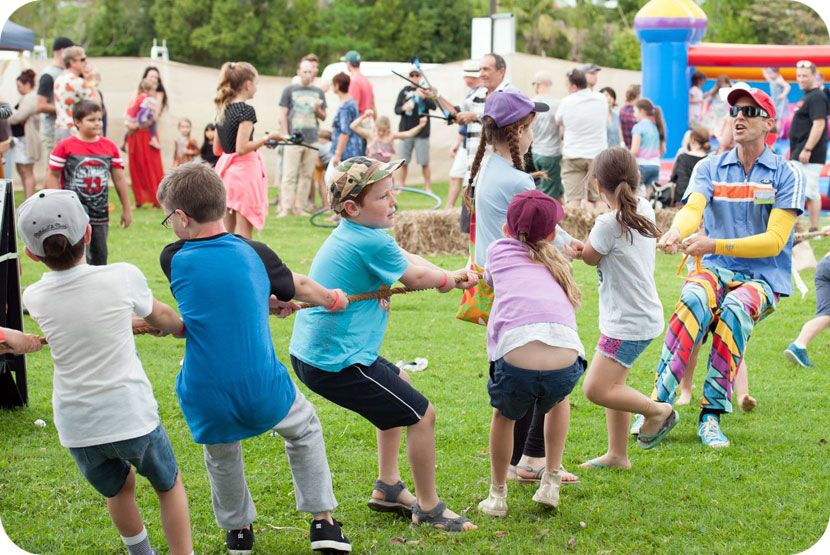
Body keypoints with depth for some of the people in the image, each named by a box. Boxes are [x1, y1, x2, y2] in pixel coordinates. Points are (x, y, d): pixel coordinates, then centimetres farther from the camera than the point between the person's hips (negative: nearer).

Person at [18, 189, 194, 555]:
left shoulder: (34, 298, -6)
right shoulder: (124, 277, -12)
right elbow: (162, 318, 9)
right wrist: (185, 328, 32)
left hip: (77, 429, 3)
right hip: (133, 417, -2)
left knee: (118, 487, 30)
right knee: (168, 485, 23)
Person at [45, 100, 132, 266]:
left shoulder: (110, 147, 6)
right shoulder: (65, 147, -7)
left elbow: (119, 179, 10)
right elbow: (52, 177, -4)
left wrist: (126, 209, 12)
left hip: (101, 214, 5)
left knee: (100, 257, 12)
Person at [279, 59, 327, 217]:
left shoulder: (318, 92, 13)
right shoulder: (290, 90, 4)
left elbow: (323, 117, 17)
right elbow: (283, 115, 2)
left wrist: (317, 109, -6)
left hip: (312, 140, 4)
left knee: (307, 175, 4)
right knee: (289, 175, -7)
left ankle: (299, 208, 9)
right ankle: (285, 208, -7)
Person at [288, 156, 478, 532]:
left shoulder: (348, 234, 11)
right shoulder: (372, 242, -20)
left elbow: (404, 259, 21)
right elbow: (414, 278, -4)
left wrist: (448, 277, 12)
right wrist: (449, 279, 15)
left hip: (309, 352, 11)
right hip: (337, 363, -11)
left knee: (399, 384, 32)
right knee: (421, 415, -3)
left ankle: (388, 488, 37)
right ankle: (428, 508, 12)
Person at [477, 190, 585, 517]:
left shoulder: (499, 250, 25)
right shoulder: (558, 263, 29)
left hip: (516, 365, -1)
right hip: (566, 365, 2)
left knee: (504, 415, 32)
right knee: (556, 400, 38)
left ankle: (497, 495, 37)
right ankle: (551, 483, 36)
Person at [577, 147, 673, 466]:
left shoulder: (609, 224, -24)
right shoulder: (644, 210, 1)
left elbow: (589, 257, -6)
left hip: (629, 322, -10)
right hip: (641, 314, 10)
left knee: (596, 389, -7)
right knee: (612, 384, 16)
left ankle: (659, 411, 8)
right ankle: (617, 454, 24)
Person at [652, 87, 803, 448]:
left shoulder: (787, 174, 2)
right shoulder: (709, 168, 11)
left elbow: (775, 241, -8)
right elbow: (693, 209, -9)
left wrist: (716, 246, -21)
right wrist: (675, 232, -34)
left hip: (764, 278, -2)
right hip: (715, 270, 2)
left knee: (734, 310, -36)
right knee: (694, 300, -34)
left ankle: (712, 415, -31)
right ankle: (660, 403, -38)